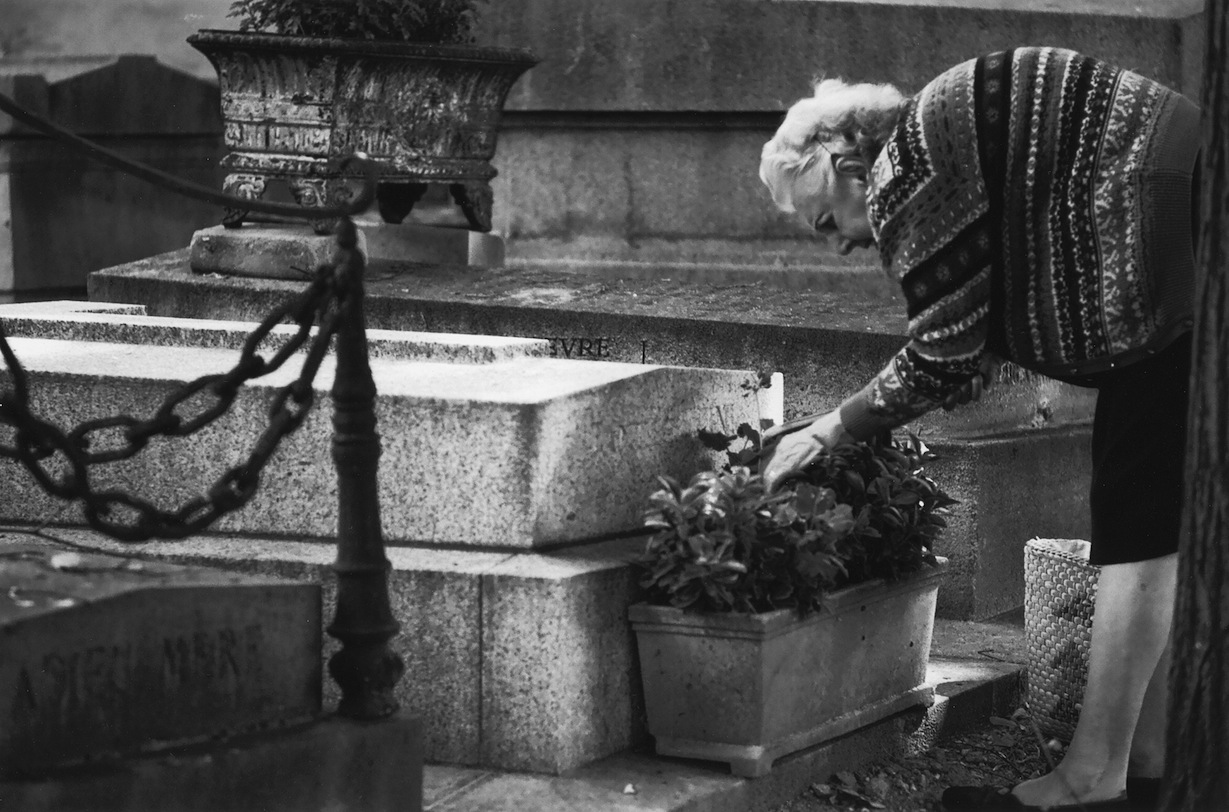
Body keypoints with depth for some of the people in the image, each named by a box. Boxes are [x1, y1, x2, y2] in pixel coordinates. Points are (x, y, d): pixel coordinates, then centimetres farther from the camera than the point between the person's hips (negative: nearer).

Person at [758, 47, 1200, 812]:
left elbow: (944, 361, -10)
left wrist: (828, 431, 1)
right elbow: (973, 359, 20)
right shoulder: (947, 139, 19)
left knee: (1139, 519, -7)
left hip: (1180, 268, -10)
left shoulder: (909, 171, -10)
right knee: (1159, 520, 13)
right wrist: (849, 427, 20)